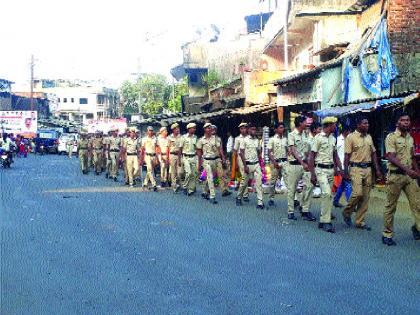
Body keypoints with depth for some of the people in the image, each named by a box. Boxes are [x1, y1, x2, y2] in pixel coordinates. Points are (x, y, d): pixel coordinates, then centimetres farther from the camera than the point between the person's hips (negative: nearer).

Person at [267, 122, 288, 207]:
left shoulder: (285, 139, 10)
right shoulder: (272, 139, -1)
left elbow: (287, 151, 16)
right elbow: (269, 152, -4)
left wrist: (288, 160, 2)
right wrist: (274, 162, -14)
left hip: (284, 161, 3)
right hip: (275, 162, -3)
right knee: (273, 181, 5)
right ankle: (271, 199, 17)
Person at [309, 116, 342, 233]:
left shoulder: (333, 138, 15)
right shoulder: (318, 138, -8)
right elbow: (311, 157, -8)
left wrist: (340, 168, 7)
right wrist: (312, 174, -12)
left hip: (331, 169, 8)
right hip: (321, 169, -7)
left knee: (328, 195, 7)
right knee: (327, 193, -19)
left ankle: (323, 221, 14)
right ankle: (326, 222, -13)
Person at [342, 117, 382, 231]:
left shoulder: (369, 137, 13)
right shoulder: (351, 137, -5)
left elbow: (373, 153, 17)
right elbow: (347, 155, -7)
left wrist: (377, 169, 11)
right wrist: (346, 172, -11)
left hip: (368, 169, 6)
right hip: (356, 168, -6)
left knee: (365, 196, 5)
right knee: (358, 193, -16)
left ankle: (360, 221, 12)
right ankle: (347, 212, 9)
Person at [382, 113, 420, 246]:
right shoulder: (391, 137, -7)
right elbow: (391, 157, -17)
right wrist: (406, 169, -26)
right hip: (395, 175, -6)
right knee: (391, 206, 2)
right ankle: (387, 234, 10)